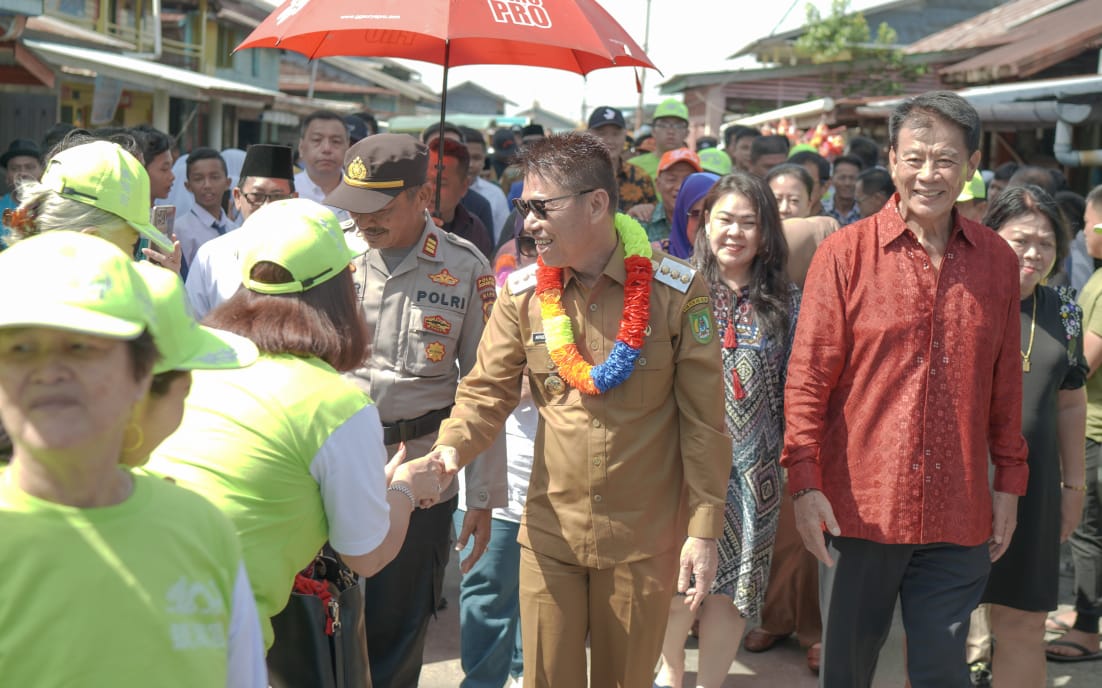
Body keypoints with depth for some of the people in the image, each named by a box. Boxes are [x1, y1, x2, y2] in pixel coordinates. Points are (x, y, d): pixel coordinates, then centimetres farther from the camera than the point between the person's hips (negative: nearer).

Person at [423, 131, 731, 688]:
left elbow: (703, 419, -8)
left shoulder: (675, 291, -10)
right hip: (551, 533, 2)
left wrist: (704, 530, -9)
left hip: (644, 539, -2)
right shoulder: (521, 294, -2)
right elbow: (487, 391, 0)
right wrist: (450, 449, -21)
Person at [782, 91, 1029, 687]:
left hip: (959, 515, 2)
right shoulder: (845, 253, -5)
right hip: (859, 507, -2)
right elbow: (807, 378, -6)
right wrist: (805, 480, -13)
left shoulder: (997, 260, 5)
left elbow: (1005, 383, 11)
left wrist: (1009, 481, 10)